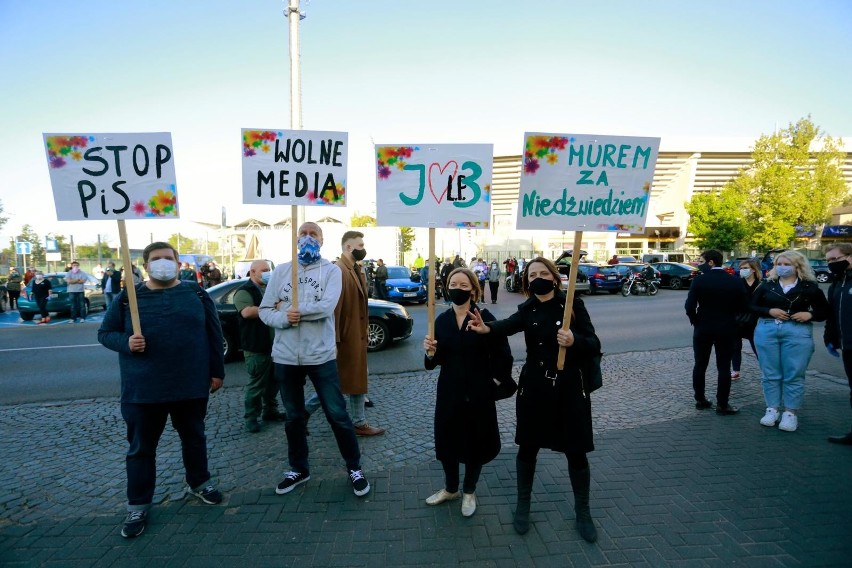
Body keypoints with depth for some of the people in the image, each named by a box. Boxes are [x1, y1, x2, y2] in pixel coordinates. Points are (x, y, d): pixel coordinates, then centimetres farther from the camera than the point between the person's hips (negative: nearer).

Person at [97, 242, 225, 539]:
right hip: (143, 389, 0)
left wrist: (217, 371, 3)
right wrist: (126, 343, -16)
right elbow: (105, 333, 6)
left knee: (194, 437, 17)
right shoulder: (128, 298, -1)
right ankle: (138, 505, 27)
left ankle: (199, 483, 39)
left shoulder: (196, 294, 1)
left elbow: (213, 334, 4)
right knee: (141, 448, 10)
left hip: (191, 385, 1)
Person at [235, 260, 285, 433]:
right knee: (256, 383, -1)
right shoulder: (244, 291, -9)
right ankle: (251, 417, 12)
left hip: (274, 344, 8)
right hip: (256, 347, -8)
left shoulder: (270, 289, 17)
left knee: (273, 381, 15)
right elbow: (247, 312, -26)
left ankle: (270, 411, 28)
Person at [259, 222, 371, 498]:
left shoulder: (331, 270, -4)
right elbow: (265, 310, 2)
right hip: (286, 357, 3)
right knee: (293, 417, 17)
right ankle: (298, 469, 37)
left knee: (338, 415, 4)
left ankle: (355, 468, 23)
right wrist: (283, 318, -18)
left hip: (321, 356, -3)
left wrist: (290, 309, -13)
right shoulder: (281, 271, 5)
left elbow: (327, 306, -19)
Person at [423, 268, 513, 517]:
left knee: (475, 442, 12)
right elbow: (438, 359, 3)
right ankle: (450, 488, 39)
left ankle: (469, 492, 36)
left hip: (479, 392, -3)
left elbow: (501, 355, -9)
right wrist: (431, 352, -16)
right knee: (446, 440, 12)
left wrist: (498, 380, -9)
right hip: (449, 391, 3)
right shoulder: (442, 320, 1)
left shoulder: (485, 318, -11)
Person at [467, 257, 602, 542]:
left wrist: (575, 341, -31)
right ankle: (523, 505, 34)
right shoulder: (527, 310, -2)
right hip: (534, 387, 1)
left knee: (576, 451, 10)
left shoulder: (573, 305, -7)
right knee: (528, 447, 12)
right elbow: (508, 325, -24)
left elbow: (595, 345, -9)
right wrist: (487, 328, -46)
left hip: (569, 387, -1)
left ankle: (583, 511, 33)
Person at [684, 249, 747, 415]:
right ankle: (722, 405, 11)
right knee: (724, 368, 7)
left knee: (700, 365, 11)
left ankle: (700, 400, 19)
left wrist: (696, 321, 2)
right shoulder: (736, 281, -3)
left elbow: (689, 306, -15)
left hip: (703, 329, -1)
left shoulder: (699, 280, -11)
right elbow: (743, 307, -1)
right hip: (727, 330, 1)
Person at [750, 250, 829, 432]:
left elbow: (825, 311, 7)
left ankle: (791, 413, 11)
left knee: (794, 375, 2)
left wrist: (809, 315, -13)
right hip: (767, 331, 2)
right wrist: (770, 311, -10)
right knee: (770, 374, 7)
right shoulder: (767, 285, 7)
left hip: (797, 332, -2)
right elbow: (752, 306, 6)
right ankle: (772, 409, 17)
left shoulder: (809, 287, 3)